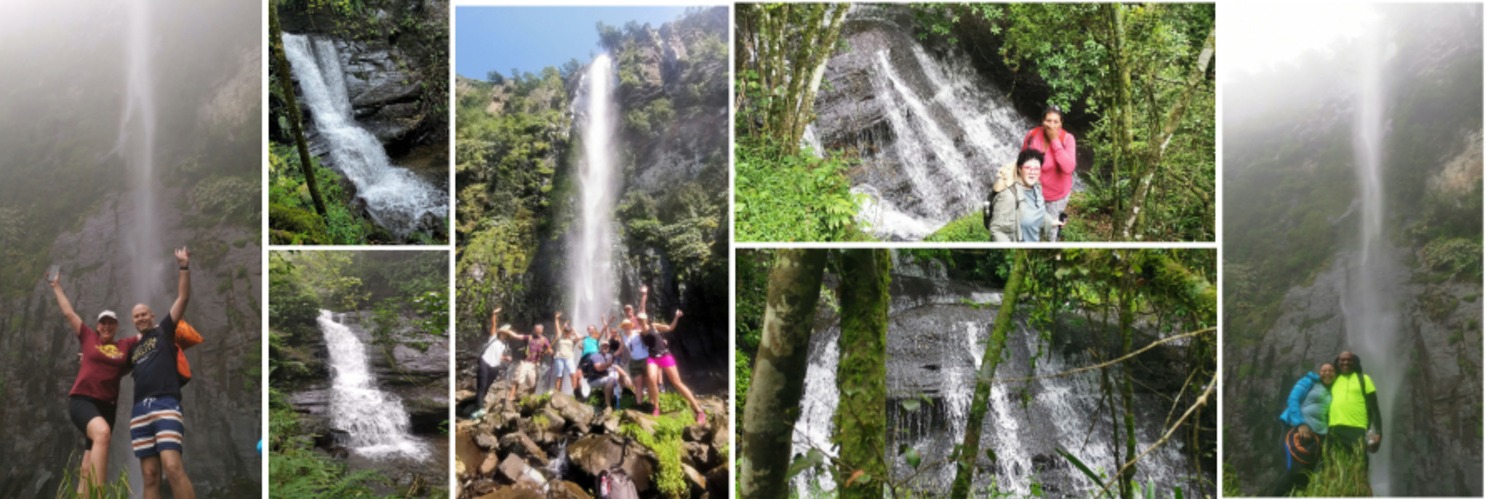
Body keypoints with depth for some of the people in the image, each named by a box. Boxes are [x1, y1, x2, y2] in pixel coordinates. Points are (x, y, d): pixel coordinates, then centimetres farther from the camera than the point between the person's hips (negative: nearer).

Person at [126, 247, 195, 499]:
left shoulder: (164, 330, 12)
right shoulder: (133, 347, 25)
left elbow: (183, 297, 5)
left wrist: (183, 265, 1)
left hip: (166, 404, -6)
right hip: (139, 410, 6)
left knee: (172, 466, -21)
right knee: (149, 476, 1)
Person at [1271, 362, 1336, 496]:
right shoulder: (1311, 381, 5)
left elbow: (1332, 417, 20)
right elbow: (1293, 399, -4)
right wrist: (1300, 424, -14)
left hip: (1318, 435, 6)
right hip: (1297, 429, -6)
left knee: (1306, 475, 0)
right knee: (1294, 470, -19)